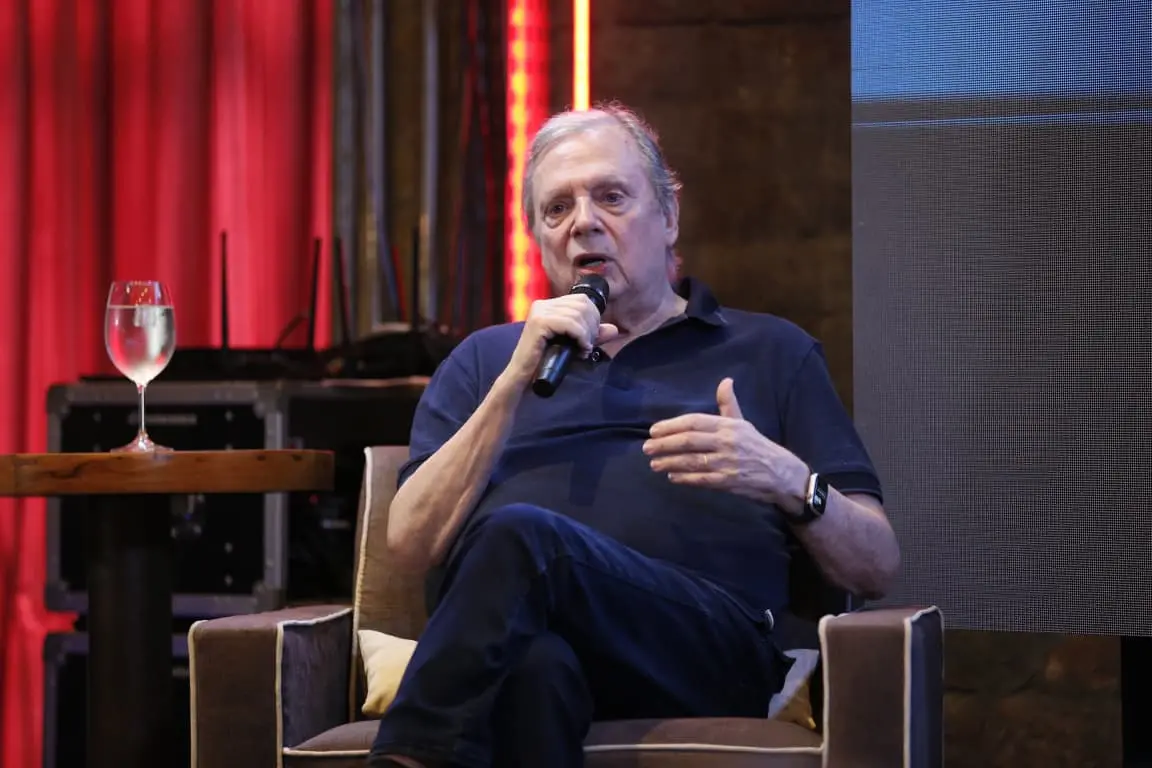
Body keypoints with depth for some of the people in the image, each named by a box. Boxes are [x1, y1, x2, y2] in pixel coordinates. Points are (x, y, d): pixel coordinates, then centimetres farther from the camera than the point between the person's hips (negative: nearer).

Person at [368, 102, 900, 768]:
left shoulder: (769, 351, 25)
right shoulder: (484, 358, 30)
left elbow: (876, 569, 16)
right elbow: (411, 546, 14)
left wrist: (788, 481, -6)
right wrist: (515, 382, 6)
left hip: (706, 648, -1)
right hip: (494, 645, 1)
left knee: (520, 537, -34)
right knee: (534, 663, -39)